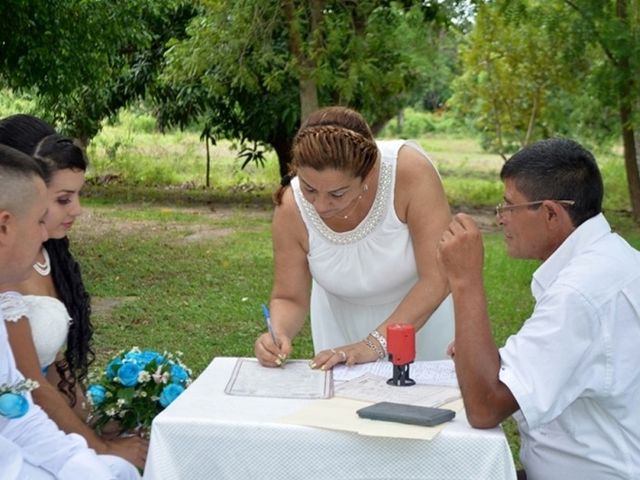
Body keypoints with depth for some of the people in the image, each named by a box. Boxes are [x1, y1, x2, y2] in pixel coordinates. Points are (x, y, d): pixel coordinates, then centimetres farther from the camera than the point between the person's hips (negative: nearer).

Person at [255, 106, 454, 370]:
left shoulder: (411, 171, -31)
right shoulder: (291, 209, -23)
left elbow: (438, 278, -30)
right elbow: (289, 298, -11)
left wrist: (374, 344, -34)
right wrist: (279, 333, -32)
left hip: (423, 313, -1)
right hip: (343, 323, 2)